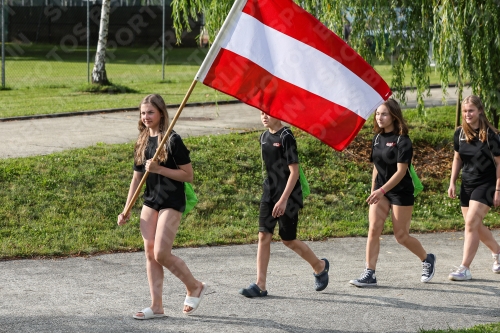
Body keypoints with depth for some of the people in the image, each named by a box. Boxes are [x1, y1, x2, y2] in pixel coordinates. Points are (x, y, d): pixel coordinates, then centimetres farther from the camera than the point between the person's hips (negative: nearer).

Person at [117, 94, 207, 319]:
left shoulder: (172, 140, -11)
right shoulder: (142, 142, 9)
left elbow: (188, 175, -13)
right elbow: (136, 179, 15)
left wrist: (159, 169, -21)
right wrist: (126, 210, 12)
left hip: (171, 203, -7)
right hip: (150, 202, 7)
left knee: (161, 254, -12)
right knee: (150, 253, 3)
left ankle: (194, 287, 11)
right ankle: (156, 306, 8)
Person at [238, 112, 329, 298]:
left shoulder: (286, 137, -15)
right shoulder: (265, 137, 8)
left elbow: (294, 171, -17)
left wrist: (283, 199, -22)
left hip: (288, 196, -7)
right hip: (269, 194, 7)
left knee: (288, 240, 2)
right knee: (263, 236, -2)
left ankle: (320, 267, 26)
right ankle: (260, 285, -2)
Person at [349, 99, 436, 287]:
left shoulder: (402, 141, -14)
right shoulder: (377, 139, 7)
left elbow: (401, 171, -20)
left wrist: (382, 190, -28)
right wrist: (373, 192, 14)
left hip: (401, 192, -6)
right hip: (380, 191, 6)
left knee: (401, 236, 2)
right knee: (373, 230, -10)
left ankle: (427, 260, 28)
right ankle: (369, 275, -10)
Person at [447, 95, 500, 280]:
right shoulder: (460, 134, 2)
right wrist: (452, 183, 8)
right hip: (467, 185, 6)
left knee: (471, 223, -16)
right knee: (475, 226, 13)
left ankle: (464, 269, -15)